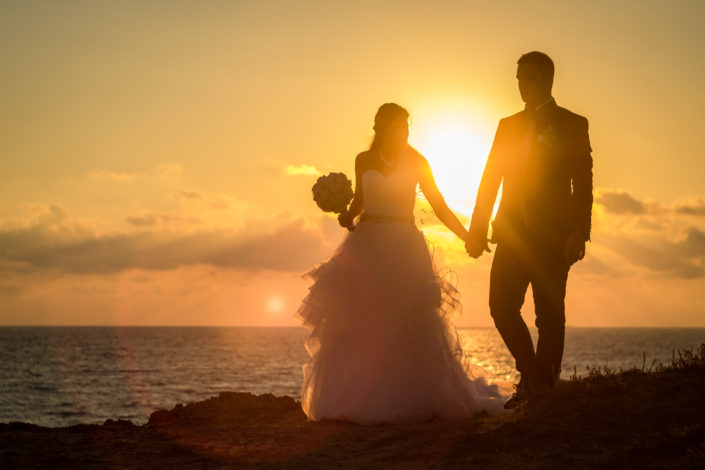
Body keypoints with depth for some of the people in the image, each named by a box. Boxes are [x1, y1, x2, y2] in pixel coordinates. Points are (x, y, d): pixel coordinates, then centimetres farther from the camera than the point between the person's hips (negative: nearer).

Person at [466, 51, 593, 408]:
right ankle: (534, 379, 12)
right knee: (501, 306, -4)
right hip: (513, 232, 4)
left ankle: (545, 390, 7)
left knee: (550, 315, -2)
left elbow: (583, 183, -2)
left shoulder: (572, 124, 5)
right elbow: (490, 178, 14)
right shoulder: (508, 125, 17)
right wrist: (478, 227, 6)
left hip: (552, 235, -4)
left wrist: (579, 233, -12)